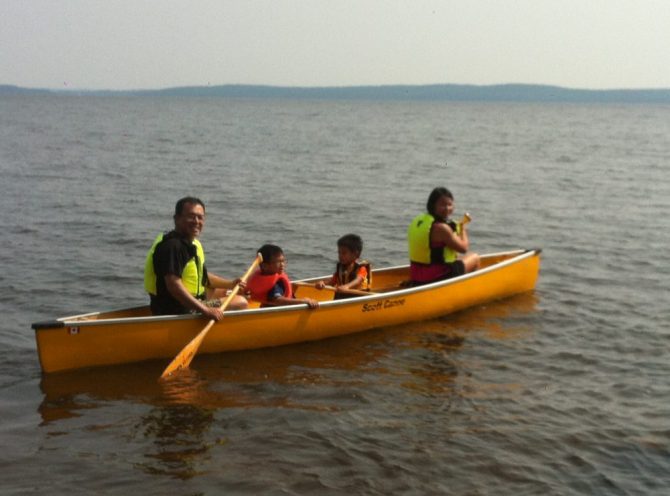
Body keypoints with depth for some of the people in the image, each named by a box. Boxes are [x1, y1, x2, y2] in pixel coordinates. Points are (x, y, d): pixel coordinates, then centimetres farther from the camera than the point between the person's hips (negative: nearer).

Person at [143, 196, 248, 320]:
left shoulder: (192, 244, 14)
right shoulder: (172, 246, -21)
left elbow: (201, 277, 26)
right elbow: (174, 285, -32)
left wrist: (230, 284, 14)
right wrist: (206, 311, -35)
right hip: (176, 311, -11)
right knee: (241, 302, -8)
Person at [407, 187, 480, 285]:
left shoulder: (417, 221, 4)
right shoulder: (441, 228, -22)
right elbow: (464, 248, -11)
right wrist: (463, 230, 8)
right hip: (438, 278, -9)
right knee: (474, 258, 14)